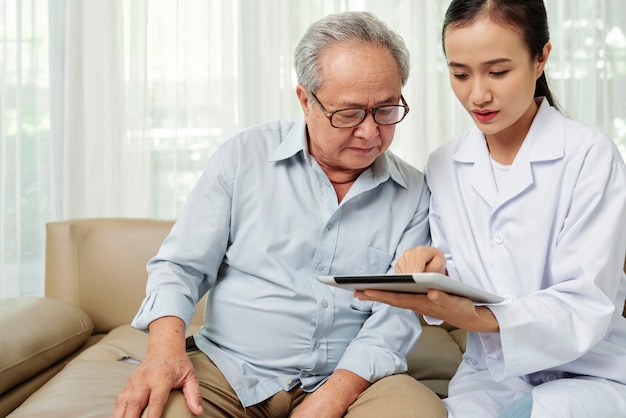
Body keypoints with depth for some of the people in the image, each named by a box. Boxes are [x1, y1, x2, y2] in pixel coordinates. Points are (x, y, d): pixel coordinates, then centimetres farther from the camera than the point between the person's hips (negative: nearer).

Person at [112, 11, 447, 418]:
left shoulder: (414, 195, 3)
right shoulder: (244, 156, 0)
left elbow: (397, 315, -2)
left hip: (351, 379, 1)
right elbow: (182, 265, 0)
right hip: (228, 372, -1)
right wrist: (166, 347, -20)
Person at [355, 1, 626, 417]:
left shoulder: (591, 155, -10)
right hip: (488, 377, 3)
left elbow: (585, 308, -16)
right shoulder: (443, 166, 4)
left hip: (589, 372, -3)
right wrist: (437, 269, -15)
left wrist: (473, 316, -33)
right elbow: (455, 286, 9)